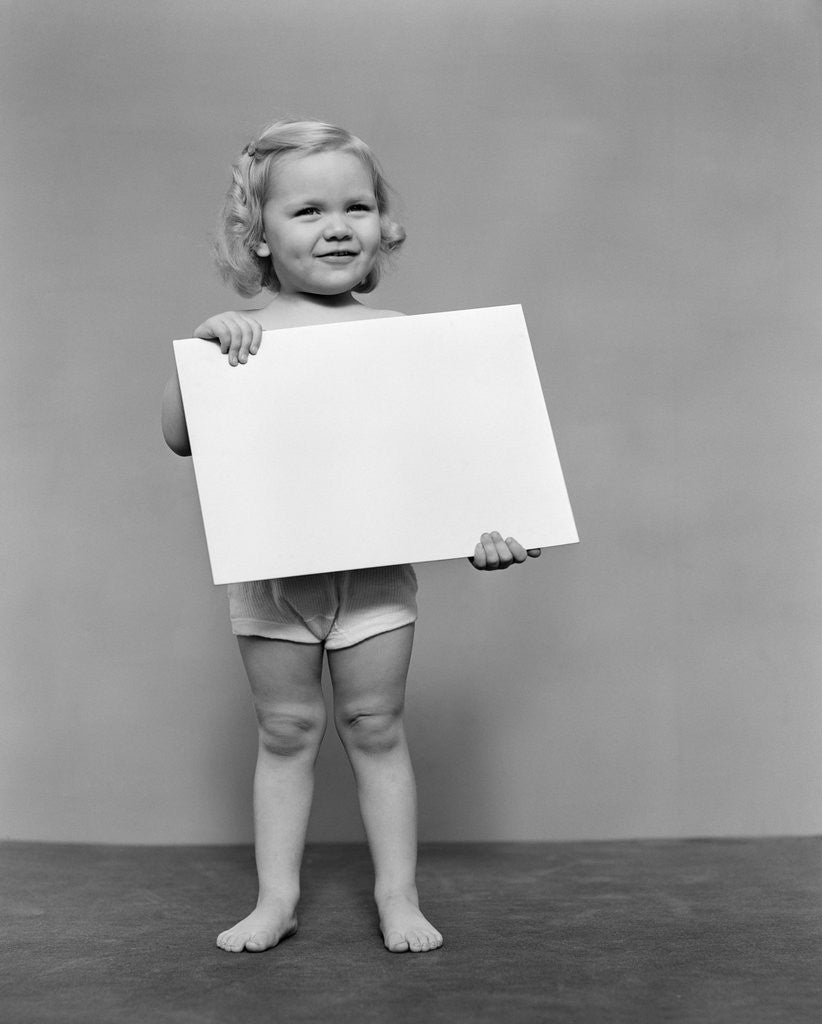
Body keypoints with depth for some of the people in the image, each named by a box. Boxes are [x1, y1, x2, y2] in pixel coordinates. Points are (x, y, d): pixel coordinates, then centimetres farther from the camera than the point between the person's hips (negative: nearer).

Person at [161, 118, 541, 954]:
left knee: (376, 728, 10)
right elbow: (180, 438, -7)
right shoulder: (240, 337, -3)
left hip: (377, 568, 0)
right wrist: (199, 349, -19)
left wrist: (478, 524, -10)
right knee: (285, 732, 11)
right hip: (272, 570, 0)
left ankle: (398, 893, 23)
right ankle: (276, 897, 23)